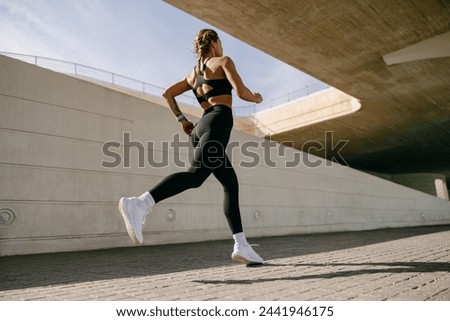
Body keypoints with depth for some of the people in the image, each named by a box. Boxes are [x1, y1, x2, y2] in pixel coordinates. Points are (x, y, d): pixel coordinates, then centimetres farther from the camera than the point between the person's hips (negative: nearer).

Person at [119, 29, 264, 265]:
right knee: (195, 174, -25)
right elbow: (241, 91, -3)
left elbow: (168, 94, 25)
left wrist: (182, 120, 25)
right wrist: (256, 98, 18)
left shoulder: (193, 73, 29)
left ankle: (241, 246, 1)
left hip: (201, 128, 8)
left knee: (231, 184, 6)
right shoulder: (224, 61, 11)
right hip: (218, 122, -8)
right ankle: (139, 205, -42)